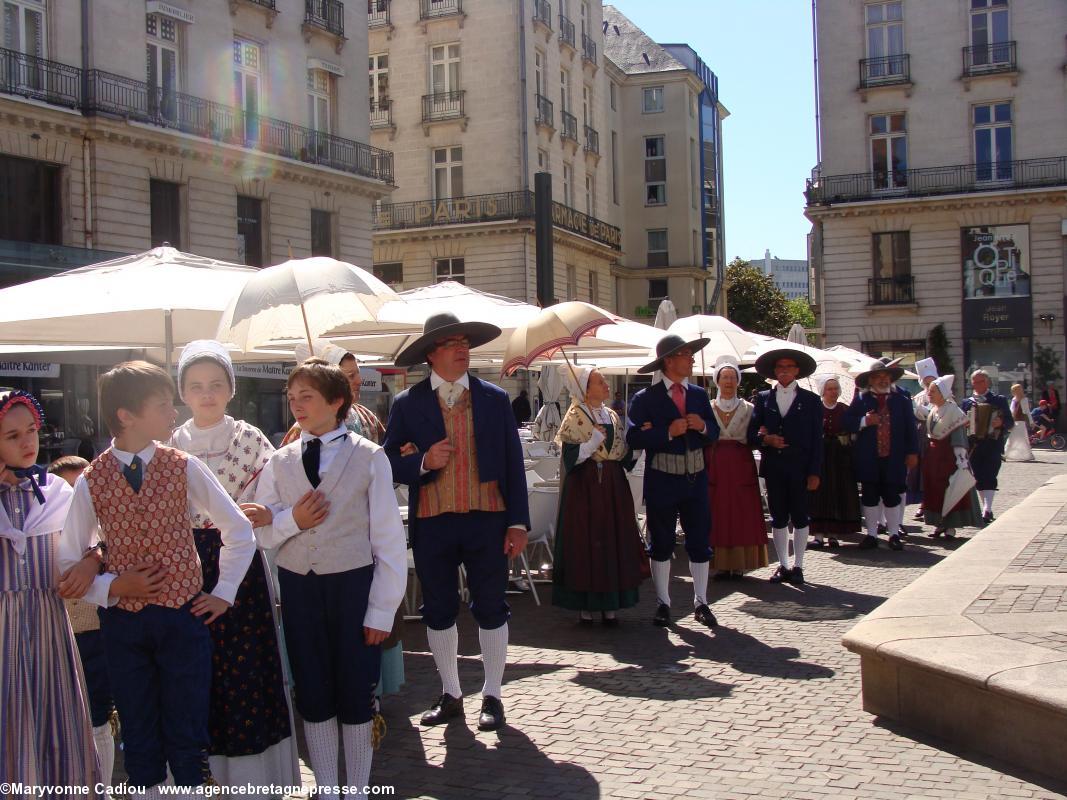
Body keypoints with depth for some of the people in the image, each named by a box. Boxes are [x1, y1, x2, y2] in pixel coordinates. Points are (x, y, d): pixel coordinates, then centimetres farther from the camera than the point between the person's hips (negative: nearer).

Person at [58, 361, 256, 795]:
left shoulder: (184, 468, -3)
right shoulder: (91, 482, -4)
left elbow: (239, 531, 4)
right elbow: (70, 563, 3)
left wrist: (223, 594, 2)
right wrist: (112, 587, -12)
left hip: (184, 616, 0)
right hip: (123, 621, 0)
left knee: (187, 735, 6)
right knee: (139, 738, 12)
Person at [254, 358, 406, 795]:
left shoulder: (369, 458, -7)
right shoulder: (279, 462, 3)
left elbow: (388, 538, -6)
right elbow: (262, 533, 6)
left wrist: (382, 609, -8)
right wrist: (292, 519, -15)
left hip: (353, 583, -3)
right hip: (298, 586, 3)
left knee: (356, 691, 5)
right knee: (313, 692, 12)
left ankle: (357, 788, 24)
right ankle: (325, 788, 28)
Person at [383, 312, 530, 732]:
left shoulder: (494, 399, 4)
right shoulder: (408, 403, 1)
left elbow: (513, 463, 4)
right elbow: (391, 462, 3)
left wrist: (518, 522, -2)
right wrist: (423, 462, -17)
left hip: (487, 521, 0)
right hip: (432, 524, 0)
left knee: (491, 609, 6)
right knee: (438, 611, 11)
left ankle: (492, 697, 21)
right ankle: (450, 694, 27)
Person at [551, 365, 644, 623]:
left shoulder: (612, 416, 14)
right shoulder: (574, 418, -4)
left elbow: (624, 455, 14)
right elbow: (570, 457, -12)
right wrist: (594, 441, -19)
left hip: (613, 485, 6)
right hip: (585, 487, -6)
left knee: (614, 540, 5)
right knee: (584, 541, -3)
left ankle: (609, 604, 12)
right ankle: (584, 605, 5)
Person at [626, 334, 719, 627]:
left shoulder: (699, 395, 8)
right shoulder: (645, 399, -6)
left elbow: (714, 434, 11)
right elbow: (634, 439, -14)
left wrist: (703, 426, -10)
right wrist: (668, 432, -22)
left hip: (696, 479, 4)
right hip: (662, 480, -4)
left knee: (700, 542, 6)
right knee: (661, 544, 7)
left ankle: (700, 603, 18)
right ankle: (663, 604, 18)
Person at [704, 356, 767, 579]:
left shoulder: (748, 409, 7)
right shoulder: (707, 408, 6)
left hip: (741, 467, 0)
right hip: (715, 466, 0)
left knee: (741, 514, 0)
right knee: (717, 514, 0)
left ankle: (738, 565, 7)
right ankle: (721, 564, 6)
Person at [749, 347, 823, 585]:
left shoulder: (811, 400, 5)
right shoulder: (763, 398, 10)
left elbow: (816, 439, 1)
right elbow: (752, 431, 9)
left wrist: (814, 472, -6)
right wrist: (766, 439, -13)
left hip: (800, 468, -2)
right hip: (773, 467, 2)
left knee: (800, 518, 2)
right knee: (778, 518, 7)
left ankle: (797, 566, 9)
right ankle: (783, 565, 14)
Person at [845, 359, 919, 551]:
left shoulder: (902, 401, 8)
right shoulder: (860, 400, 3)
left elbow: (910, 429, 7)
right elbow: (847, 424, -1)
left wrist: (912, 453, 1)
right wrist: (864, 421, -17)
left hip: (894, 458, 0)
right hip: (868, 459, 0)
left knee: (892, 497, 4)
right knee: (869, 497, 6)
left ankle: (894, 535, 13)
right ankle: (871, 534, 14)